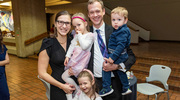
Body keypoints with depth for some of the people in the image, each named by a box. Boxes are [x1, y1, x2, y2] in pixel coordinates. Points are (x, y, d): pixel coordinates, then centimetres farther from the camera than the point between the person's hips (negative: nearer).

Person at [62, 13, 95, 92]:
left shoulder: (90, 35, -6)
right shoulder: (76, 35, 16)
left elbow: (84, 46, -19)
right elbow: (72, 46, 13)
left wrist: (80, 35, -11)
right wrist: (67, 56, 3)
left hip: (80, 61, -8)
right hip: (74, 60, 8)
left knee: (64, 76, -9)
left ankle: (78, 90, 3)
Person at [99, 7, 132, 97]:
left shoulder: (122, 32, -21)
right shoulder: (118, 30, 10)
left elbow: (120, 46, -28)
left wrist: (112, 57, -30)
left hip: (119, 56, -11)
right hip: (121, 56, 11)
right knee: (120, 70, 23)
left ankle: (106, 88, 2)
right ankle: (126, 88, 41)